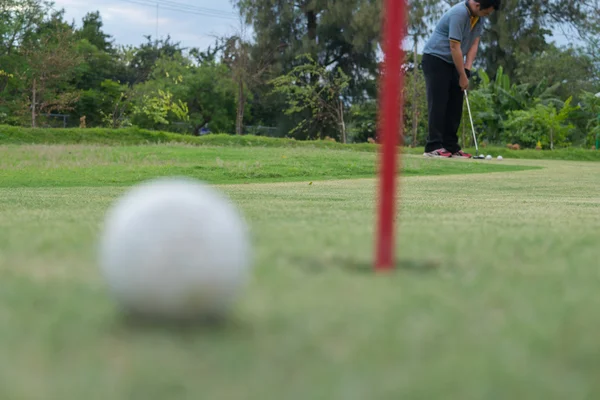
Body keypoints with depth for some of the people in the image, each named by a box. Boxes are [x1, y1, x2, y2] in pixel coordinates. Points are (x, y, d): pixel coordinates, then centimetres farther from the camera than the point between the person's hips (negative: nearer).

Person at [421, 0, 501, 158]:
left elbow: (474, 43, 3)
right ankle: (433, 146, -13)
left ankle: (450, 146, 6)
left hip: (452, 62, 9)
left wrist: (467, 69, -7)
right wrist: (462, 76, -18)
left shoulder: (478, 16, 1)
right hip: (435, 59, -8)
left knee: (455, 105, 4)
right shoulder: (459, 14, -26)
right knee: (438, 103, -13)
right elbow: (455, 47, -24)